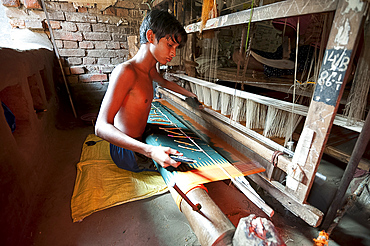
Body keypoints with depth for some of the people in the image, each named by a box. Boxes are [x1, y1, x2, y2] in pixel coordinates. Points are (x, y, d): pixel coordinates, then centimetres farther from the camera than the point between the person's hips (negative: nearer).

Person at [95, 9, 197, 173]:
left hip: (138, 142, 9)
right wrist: (150, 151, -44)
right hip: (127, 152, -9)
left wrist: (191, 95, 32)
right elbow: (101, 127, -31)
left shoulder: (150, 69, 3)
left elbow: (164, 82, 27)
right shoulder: (125, 71, -25)